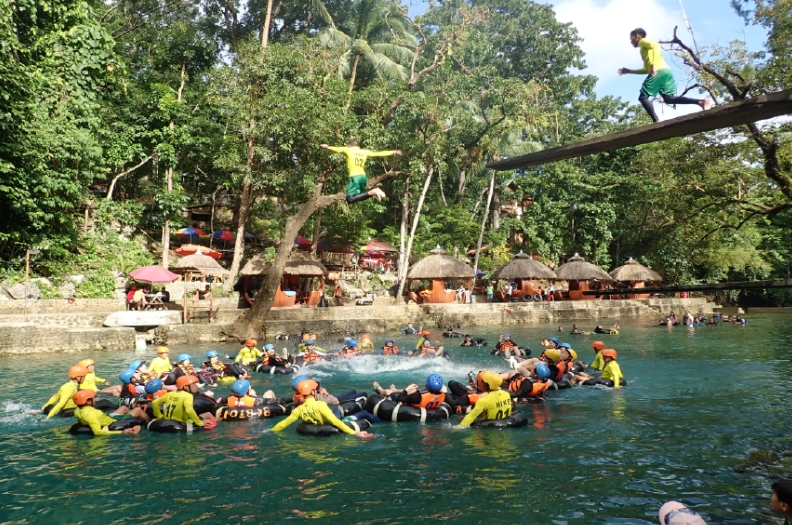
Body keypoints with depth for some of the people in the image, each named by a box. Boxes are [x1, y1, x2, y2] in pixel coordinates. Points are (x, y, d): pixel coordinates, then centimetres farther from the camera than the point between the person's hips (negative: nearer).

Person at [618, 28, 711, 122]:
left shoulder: (643, 41, 11)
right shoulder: (645, 49, 36)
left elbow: (656, 46, -10)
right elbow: (647, 69, 38)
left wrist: (654, 64, -23)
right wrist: (629, 71, 40)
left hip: (659, 71, -9)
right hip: (667, 72, 9)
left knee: (643, 97, -3)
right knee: (669, 99, 1)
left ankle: (656, 121, -20)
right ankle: (700, 101, -14)